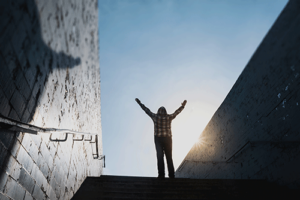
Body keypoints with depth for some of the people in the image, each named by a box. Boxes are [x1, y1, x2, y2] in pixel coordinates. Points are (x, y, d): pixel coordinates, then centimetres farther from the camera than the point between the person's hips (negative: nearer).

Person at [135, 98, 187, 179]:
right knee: (169, 157, 8)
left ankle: (161, 174, -7)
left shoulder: (155, 117, -2)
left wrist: (140, 103, 20)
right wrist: (183, 106, 30)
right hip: (167, 139, 1)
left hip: (158, 139, -1)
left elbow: (147, 110, 8)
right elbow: (177, 112, 14)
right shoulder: (169, 117, 0)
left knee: (160, 157, -1)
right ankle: (171, 175, 8)